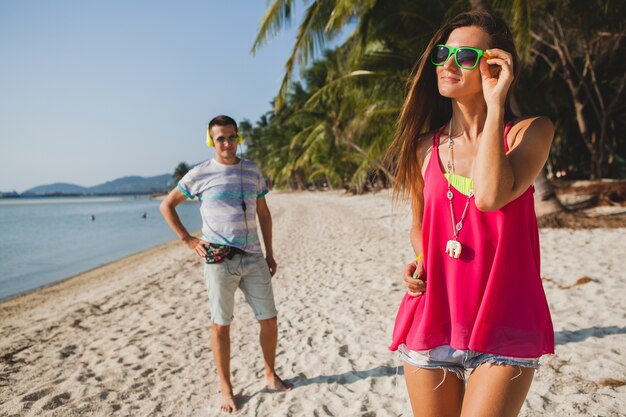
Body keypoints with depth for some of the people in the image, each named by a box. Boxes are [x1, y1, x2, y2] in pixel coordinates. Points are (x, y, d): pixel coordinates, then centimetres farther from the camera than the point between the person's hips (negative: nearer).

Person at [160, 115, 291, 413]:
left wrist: (269, 253, 12)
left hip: (253, 258, 4)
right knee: (221, 325, 5)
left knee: (269, 320, 7)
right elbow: (167, 205, 8)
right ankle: (226, 389, 19)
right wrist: (188, 240, 1)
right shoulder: (200, 174, -1)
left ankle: (270, 375, 28)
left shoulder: (253, 171, 9)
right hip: (219, 260, -3)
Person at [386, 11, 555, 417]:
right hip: (432, 319, 3)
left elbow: (491, 196, -25)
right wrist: (419, 265, -2)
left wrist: (494, 105, -18)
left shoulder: (530, 132, -4)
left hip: (504, 328, -3)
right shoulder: (425, 147, 4)